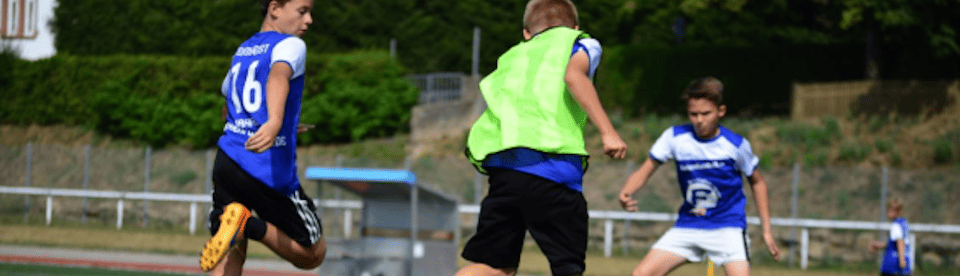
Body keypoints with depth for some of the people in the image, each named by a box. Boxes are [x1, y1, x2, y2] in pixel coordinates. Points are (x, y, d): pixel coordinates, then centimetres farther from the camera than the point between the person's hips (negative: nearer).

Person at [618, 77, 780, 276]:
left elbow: (757, 182, 7)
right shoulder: (675, 138, -5)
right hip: (687, 227, 3)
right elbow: (645, 171, -3)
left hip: (728, 226, -3)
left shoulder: (736, 145, -9)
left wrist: (767, 230, 6)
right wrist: (626, 193, -25)